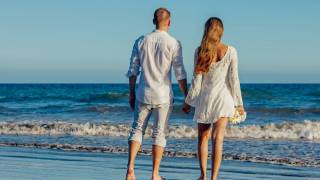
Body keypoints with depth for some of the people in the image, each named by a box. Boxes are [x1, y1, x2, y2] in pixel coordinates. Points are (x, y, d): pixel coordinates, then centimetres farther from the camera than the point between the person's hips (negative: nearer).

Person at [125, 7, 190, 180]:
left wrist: (132, 93, 14)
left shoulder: (141, 41, 2)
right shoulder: (174, 43, -7)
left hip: (143, 94, 2)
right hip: (163, 96, -2)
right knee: (159, 134, 7)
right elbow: (180, 74, -8)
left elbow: (133, 70, 4)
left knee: (137, 130, 12)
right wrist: (186, 99, -1)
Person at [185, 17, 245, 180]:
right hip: (223, 98, -1)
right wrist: (238, 103, 2)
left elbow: (197, 78, -3)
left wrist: (189, 100, 7)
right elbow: (233, 79, -4)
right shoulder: (230, 51, -5)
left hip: (205, 98, 1)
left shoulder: (200, 51, -4)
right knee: (218, 139, -2)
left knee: (203, 137, 16)